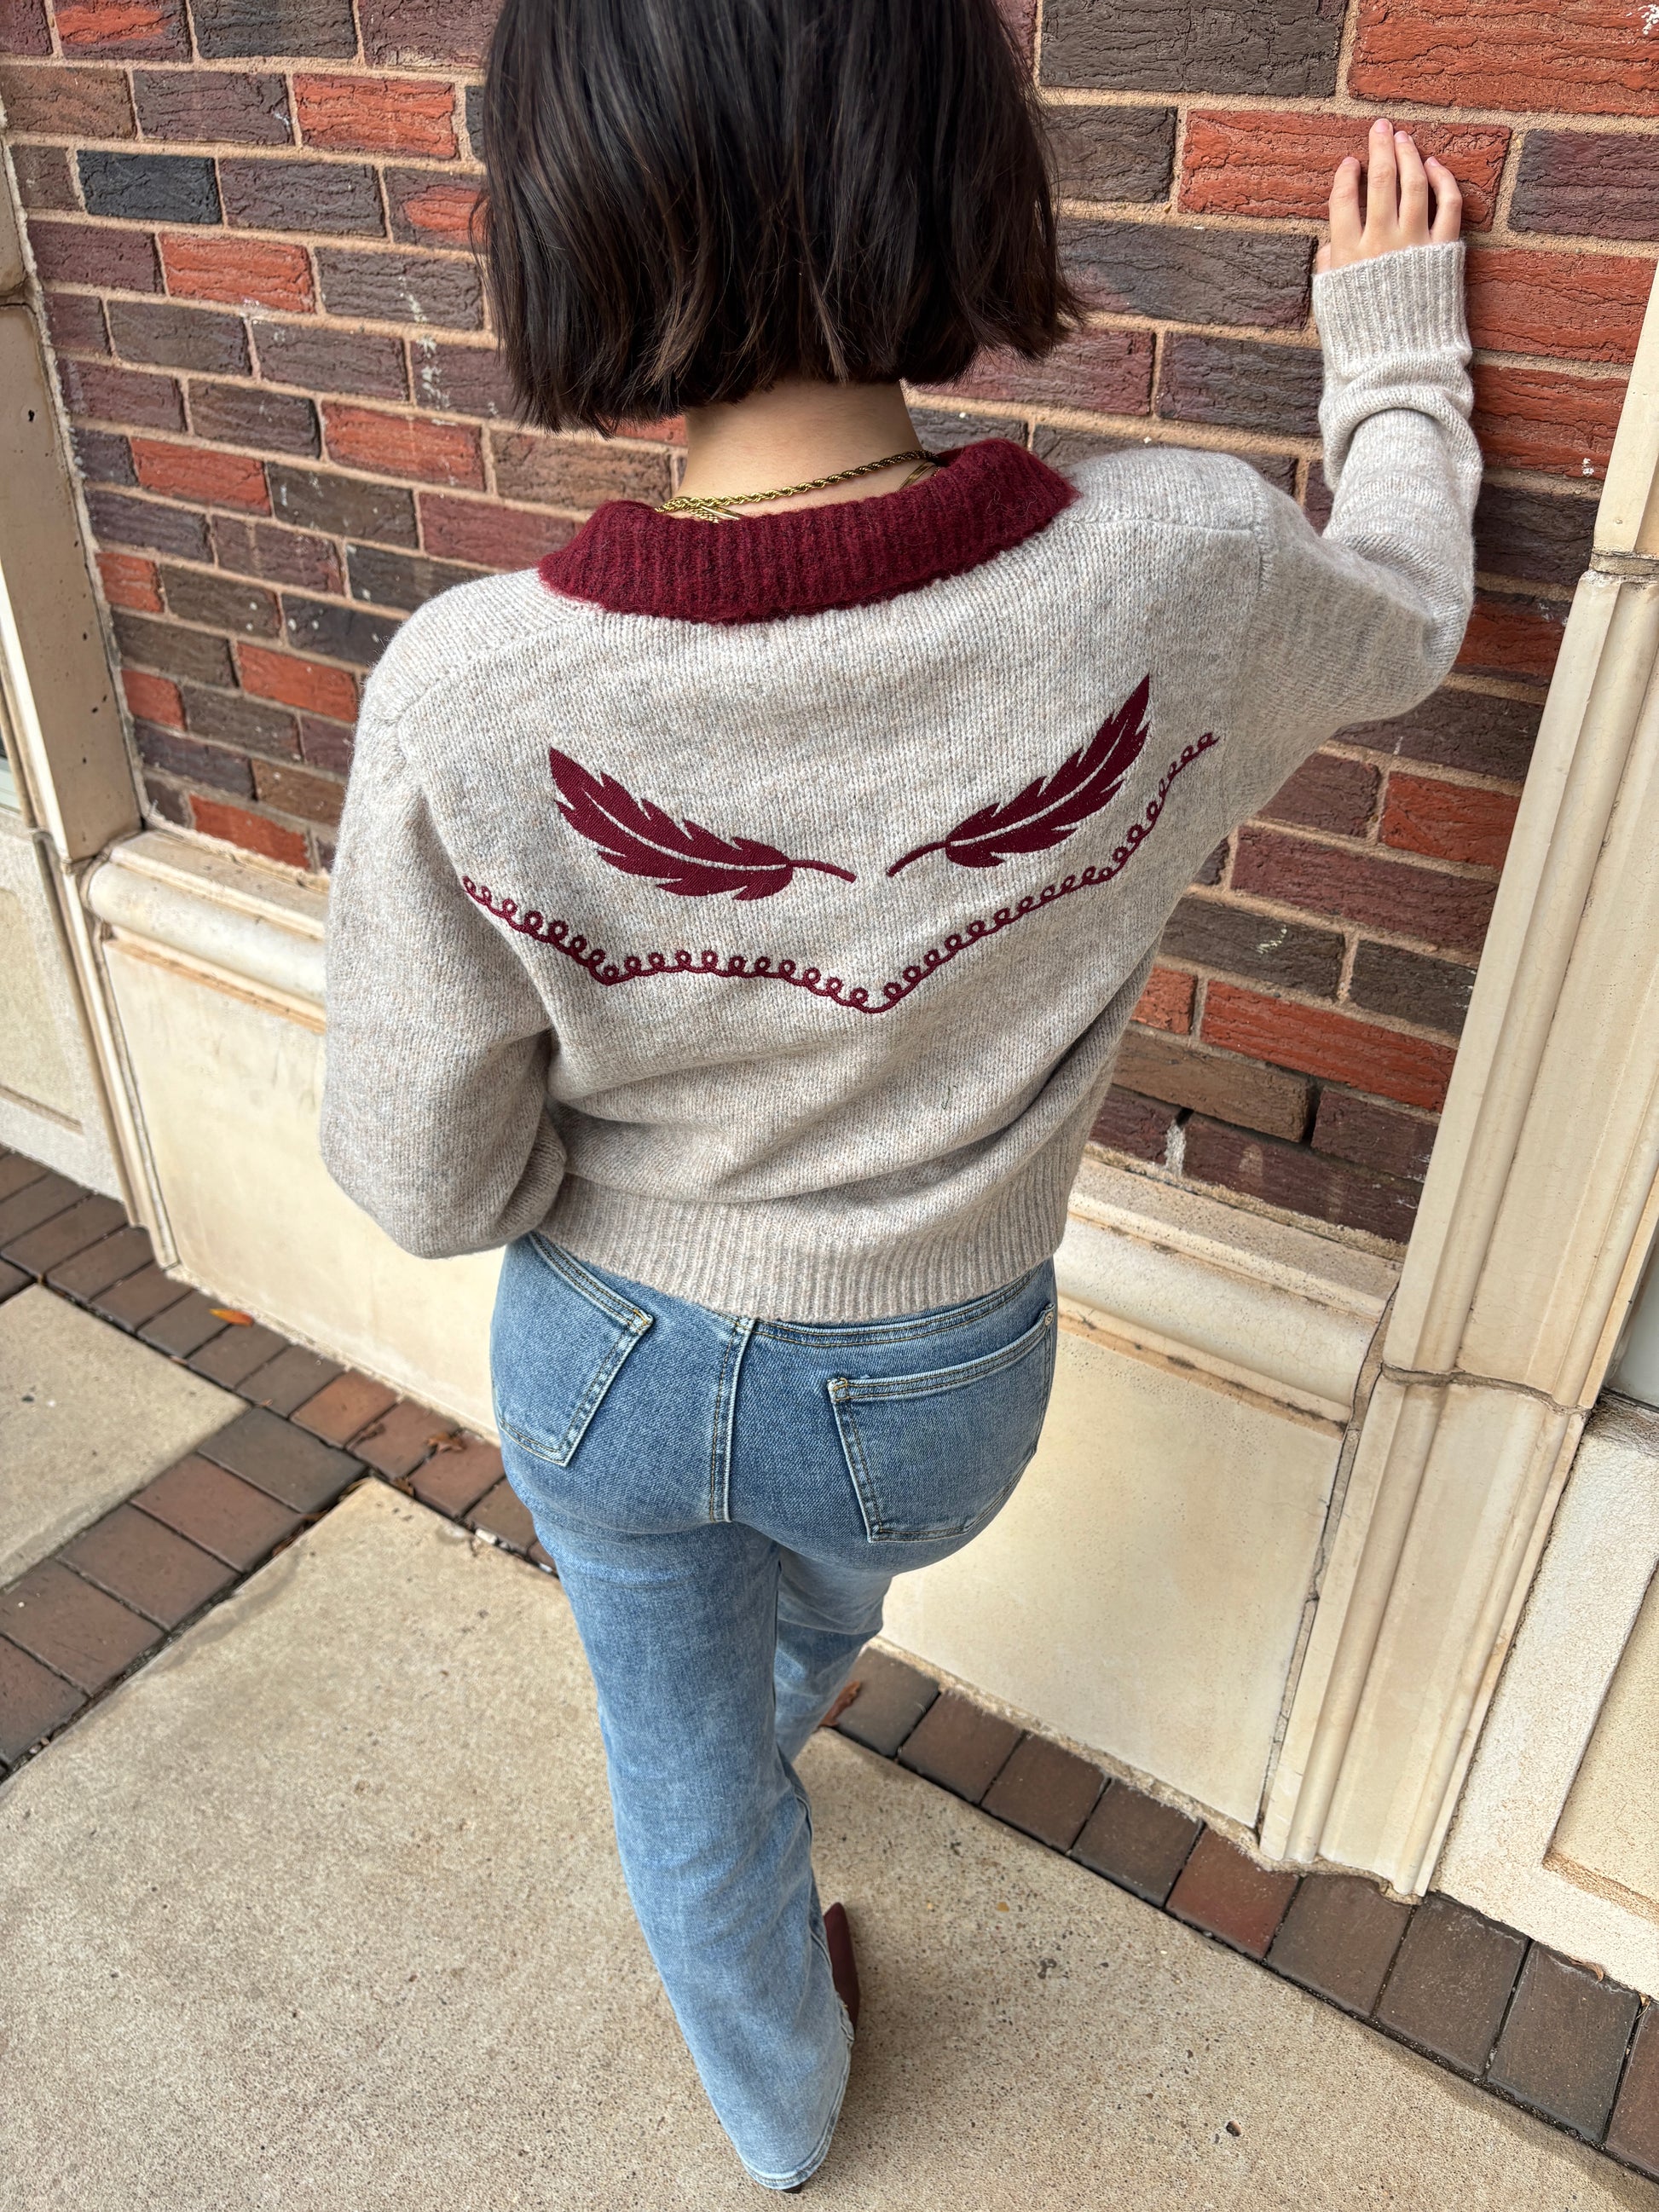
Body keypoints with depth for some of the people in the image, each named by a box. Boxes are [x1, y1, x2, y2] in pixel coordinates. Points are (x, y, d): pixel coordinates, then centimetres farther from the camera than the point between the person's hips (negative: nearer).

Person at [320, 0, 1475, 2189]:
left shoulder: (467, 693, -29)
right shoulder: (1178, 580, -26)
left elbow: (427, 1180, -17)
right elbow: (1408, 608, -1)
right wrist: (1395, 337, 16)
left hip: (605, 1357, 0)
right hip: (930, 1381, 2)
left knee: (686, 1775, 30)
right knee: (817, 1599, 39)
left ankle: (782, 2113, 62)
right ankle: (769, 1719, 77)